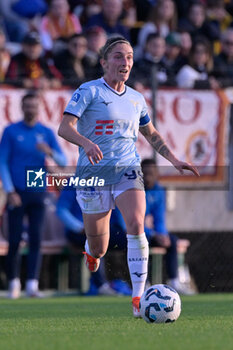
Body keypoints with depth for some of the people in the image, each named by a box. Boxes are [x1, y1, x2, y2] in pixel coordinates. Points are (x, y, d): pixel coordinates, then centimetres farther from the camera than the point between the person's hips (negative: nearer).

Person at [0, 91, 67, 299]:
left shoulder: (46, 133, 8)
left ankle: (32, 285, -11)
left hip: (37, 193, 1)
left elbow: (63, 162, 3)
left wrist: (49, 152, -19)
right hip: (17, 193, -1)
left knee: (36, 239, -7)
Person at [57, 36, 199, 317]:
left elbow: (151, 134, 27)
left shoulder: (136, 99, 11)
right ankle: (92, 251, 47)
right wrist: (86, 143, -36)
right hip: (93, 174, -3)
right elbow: (64, 128, -16)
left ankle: (138, 298, -23)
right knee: (98, 249, 5)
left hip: (128, 170, 3)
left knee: (136, 225, -24)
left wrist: (174, 160, 16)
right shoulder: (89, 91, -5)